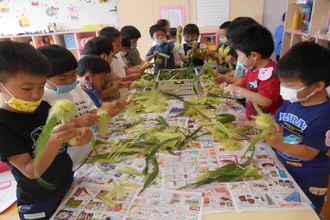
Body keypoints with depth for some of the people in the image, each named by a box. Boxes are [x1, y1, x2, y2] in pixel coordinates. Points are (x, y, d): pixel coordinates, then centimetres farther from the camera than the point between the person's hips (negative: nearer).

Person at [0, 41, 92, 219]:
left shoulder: (42, 107, -5)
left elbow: (61, 140, 4)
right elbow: (30, 171, -25)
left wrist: (78, 134, -19)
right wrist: (54, 142, -42)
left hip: (68, 184, 6)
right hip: (38, 203, -5)